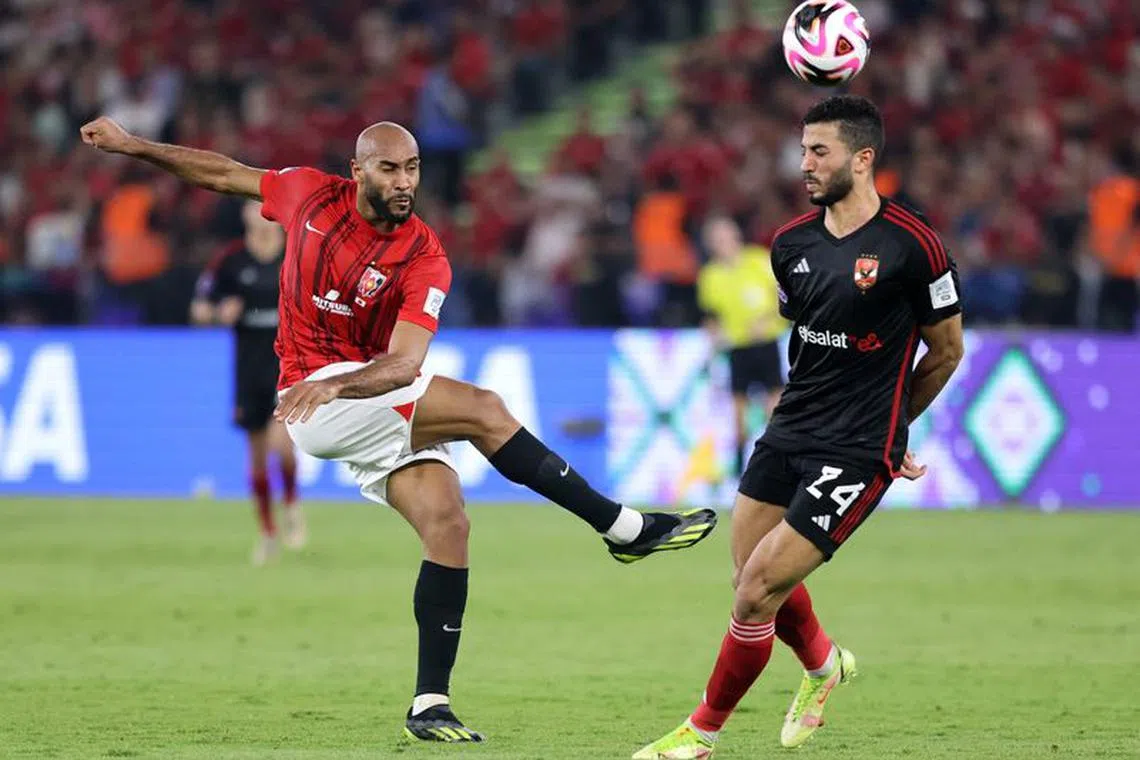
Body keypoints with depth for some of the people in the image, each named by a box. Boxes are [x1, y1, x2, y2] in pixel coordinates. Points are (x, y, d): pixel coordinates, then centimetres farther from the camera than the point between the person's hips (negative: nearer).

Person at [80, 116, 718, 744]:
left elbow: (403, 364, -21)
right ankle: (626, 528, -13)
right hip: (313, 398, -3)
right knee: (484, 410, -21)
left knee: (447, 522, -15)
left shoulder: (425, 258, -9)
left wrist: (334, 383, -39)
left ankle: (430, 703, -10)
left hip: (380, 402, 3)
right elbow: (221, 172, 12)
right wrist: (132, 145, 13)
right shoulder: (312, 195, -4)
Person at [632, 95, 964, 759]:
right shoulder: (793, 244, 5)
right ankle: (824, 665, 42)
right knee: (753, 575, 11)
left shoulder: (912, 245, -13)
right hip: (790, 430, 7)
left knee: (758, 591, -10)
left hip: (857, 452, -7)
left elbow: (946, 350, 0)